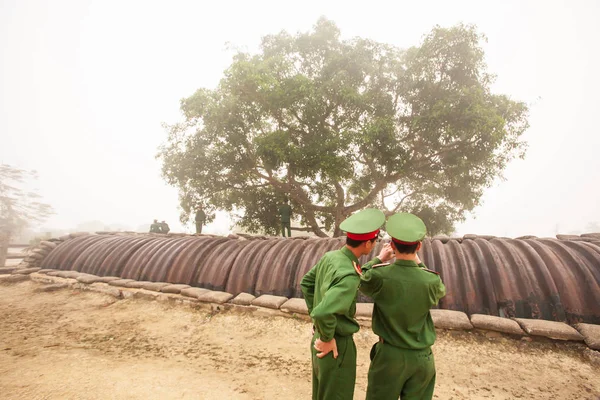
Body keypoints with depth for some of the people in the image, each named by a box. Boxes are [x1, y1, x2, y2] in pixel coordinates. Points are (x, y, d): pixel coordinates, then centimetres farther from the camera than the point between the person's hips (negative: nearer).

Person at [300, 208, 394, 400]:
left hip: (318, 338, 8)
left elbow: (306, 283, 9)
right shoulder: (350, 275, -31)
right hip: (338, 345, -8)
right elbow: (323, 312, -39)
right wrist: (327, 338, -21)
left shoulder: (330, 256, -5)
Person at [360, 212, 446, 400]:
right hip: (421, 357, 2)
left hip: (389, 354, -1)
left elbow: (360, 280, 1)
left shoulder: (379, 276, -23)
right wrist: (419, 263, 10)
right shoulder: (431, 281, -18)